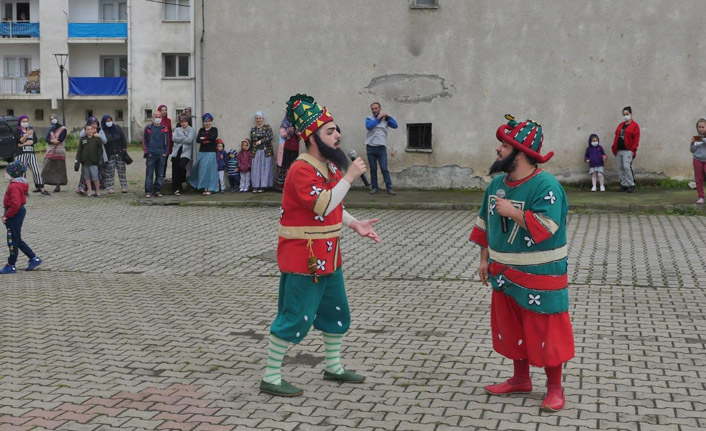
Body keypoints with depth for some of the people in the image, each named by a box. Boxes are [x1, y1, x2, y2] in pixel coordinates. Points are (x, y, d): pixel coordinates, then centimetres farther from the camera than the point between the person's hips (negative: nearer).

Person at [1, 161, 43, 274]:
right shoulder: (20, 184, 11)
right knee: (17, 240, 17)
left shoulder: (14, 186, -22)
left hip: (15, 215, -10)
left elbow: (15, 204, -30)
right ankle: (34, 258, 20)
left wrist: (6, 216, -20)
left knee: (12, 241, 0)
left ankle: (11, 266, 10)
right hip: (19, 212, 10)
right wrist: (7, 214, 18)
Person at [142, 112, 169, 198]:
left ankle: (157, 190, 12)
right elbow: (144, 141, 6)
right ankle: (148, 191, 1)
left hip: (161, 155, 2)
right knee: (149, 174, -3)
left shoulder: (165, 129, 10)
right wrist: (147, 152, -4)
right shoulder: (148, 128, 6)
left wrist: (166, 152, 1)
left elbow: (167, 141, 12)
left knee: (160, 175, 4)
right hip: (151, 155, -2)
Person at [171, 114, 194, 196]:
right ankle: (177, 188, 2)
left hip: (186, 152, -3)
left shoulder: (191, 130, 10)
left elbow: (189, 140, -6)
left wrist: (179, 139, 0)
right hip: (176, 152, 3)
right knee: (175, 170, -5)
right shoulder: (177, 129, 19)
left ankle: (182, 182, 6)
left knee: (181, 166, -23)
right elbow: (173, 139, 1)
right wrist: (184, 138, -4)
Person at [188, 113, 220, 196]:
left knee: (209, 170, -7)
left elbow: (213, 137, -14)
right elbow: (197, 140, -1)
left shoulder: (214, 129, 6)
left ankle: (209, 189, -5)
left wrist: (203, 138, -4)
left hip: (211, 152, -3)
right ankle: (203, 188, 4)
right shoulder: (201, 130, 14)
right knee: (202, 169, -2)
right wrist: (207, 140, -12)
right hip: (202, 152, 3)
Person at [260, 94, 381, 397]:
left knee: (337, 313, 19)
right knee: (295, 318, -4)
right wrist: (349, 177, -25)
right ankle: (271, 378, 7)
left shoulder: (331, 166, 11)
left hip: (328, 256, 10)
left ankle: (333, 368, 36)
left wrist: (355, 224, 5)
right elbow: (322, 206, -30)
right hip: (303, 258, -10)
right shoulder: (302, 170, -20)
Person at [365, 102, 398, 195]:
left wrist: (388, 117, -7)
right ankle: (374, 187, 10)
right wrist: (377, 118, -10)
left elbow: (395, 125, -1)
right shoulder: (369, 119, 8)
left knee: (384, 169, -6)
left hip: (381, 148, -1)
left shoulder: (385, 119, 10)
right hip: (371, 148, 1)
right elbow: (368, 126, -13)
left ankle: (389, 188, -4)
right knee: (373, 169, 4)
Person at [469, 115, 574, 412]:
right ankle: (520, 379, 34)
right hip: (505, 275, 8)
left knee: (546, 332, 2)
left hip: (540, 278, -8)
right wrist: (485, 259, 15)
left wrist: (511, 211, -25)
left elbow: (544, 227, -31)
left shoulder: (546, 185, -20)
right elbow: (485, 223, 16)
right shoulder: (497, 184, 6)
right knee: (510, 329, 18)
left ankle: (554, 388, 17)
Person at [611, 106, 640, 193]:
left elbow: (636, 139, -7)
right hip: (619, 150, 7)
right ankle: (624, 185, 13)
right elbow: (616, 137, 18)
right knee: (620, 168, 6)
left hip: (628, 151, -7)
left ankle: (631, 185, -8)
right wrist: (614, 148, 9)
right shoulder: (620, 125, 19)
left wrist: (633, 149, -14)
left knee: (627, 167, -16)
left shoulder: (635, 125, -1)